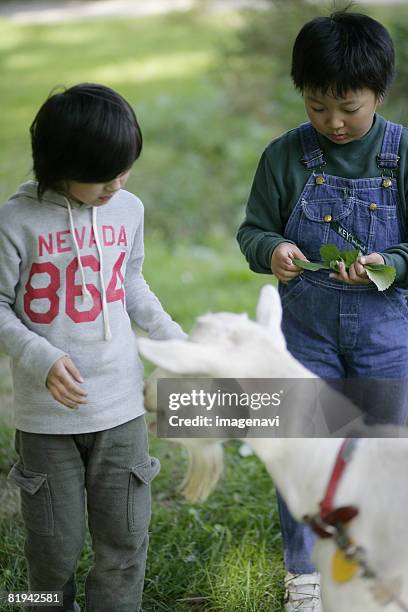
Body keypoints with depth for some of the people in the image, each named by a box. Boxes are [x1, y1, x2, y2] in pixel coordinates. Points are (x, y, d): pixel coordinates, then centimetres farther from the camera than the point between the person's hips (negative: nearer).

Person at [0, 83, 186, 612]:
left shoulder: (129, 209, 0)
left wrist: (172, 338, 9)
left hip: (121, 407, 3)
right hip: (47, 412, -3)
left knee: (126, 540, 7)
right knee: (56, 546, 8)